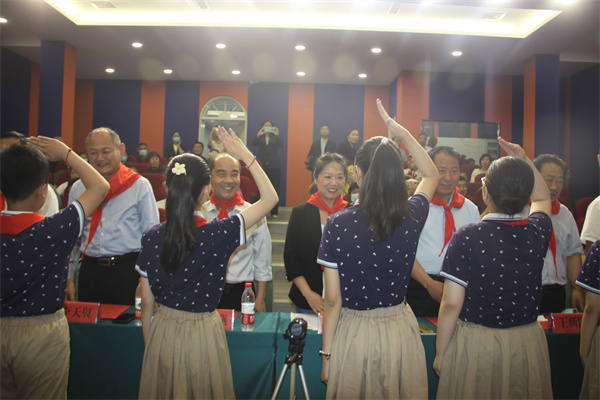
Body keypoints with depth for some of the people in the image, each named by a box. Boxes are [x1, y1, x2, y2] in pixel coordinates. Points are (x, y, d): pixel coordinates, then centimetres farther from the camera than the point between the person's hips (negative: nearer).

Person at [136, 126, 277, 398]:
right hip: (203, 335, -3)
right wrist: (246, 156, -9)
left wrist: (149, 346, 13)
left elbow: (147, 303, -2)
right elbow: (270, 198, -12)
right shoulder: (218, 234, -21)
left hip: (162, 334, 3)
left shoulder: (152, 238, -11)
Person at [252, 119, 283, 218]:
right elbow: (253, 143, -7)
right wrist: (258, 135, -22)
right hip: (261, 165, 0)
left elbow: (281, 144, -7)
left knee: (275, 188, -3)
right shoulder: (260, 137, 11)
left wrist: (277, 135, -22)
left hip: (274, 165, 0)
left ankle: (274, 212, 3)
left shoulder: (275, 137, 11)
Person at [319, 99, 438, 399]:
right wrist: (403, 133, 11)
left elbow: (333, 300, -12)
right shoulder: (412, 218, -11)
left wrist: (326, 355, 0)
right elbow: (431, 175, 13)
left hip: (354, 334, -2)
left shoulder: (336, 224, -17)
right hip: (400, 332, 3)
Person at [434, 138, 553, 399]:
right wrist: (523, 160, 18)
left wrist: (440, 353, -4)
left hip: (475, 345, -4)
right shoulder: (538, 232, -6)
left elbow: (451, 304, -16)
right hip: (528, 343, 4)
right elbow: (542, 198, 20)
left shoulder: (466, 237, -19)